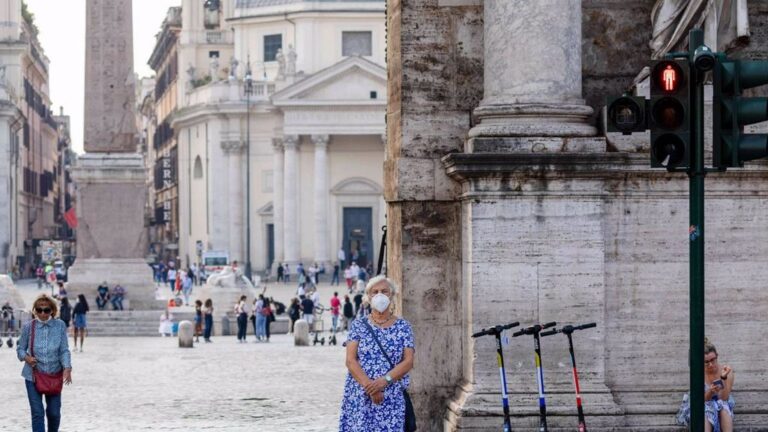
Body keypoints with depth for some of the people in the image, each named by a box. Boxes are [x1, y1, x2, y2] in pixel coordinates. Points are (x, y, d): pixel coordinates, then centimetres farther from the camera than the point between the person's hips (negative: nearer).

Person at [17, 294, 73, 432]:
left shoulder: (60, 326, -5)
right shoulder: (28, 327, -5)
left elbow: (64, 350, -4)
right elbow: (20, 349, 6)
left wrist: (67, 368, -19)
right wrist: (26, 357, -15)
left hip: (54, 375, 1)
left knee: (54, 412, 10)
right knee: (37, 413, -5)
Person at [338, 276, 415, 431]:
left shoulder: (403, 327, 7)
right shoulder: (359, 326, 7)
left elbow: (408, 361, -1)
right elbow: (350, 360, -2)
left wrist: (384, 380, -16)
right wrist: (369, 385, -16)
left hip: (391, 399, 0)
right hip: (359, 397, 0)